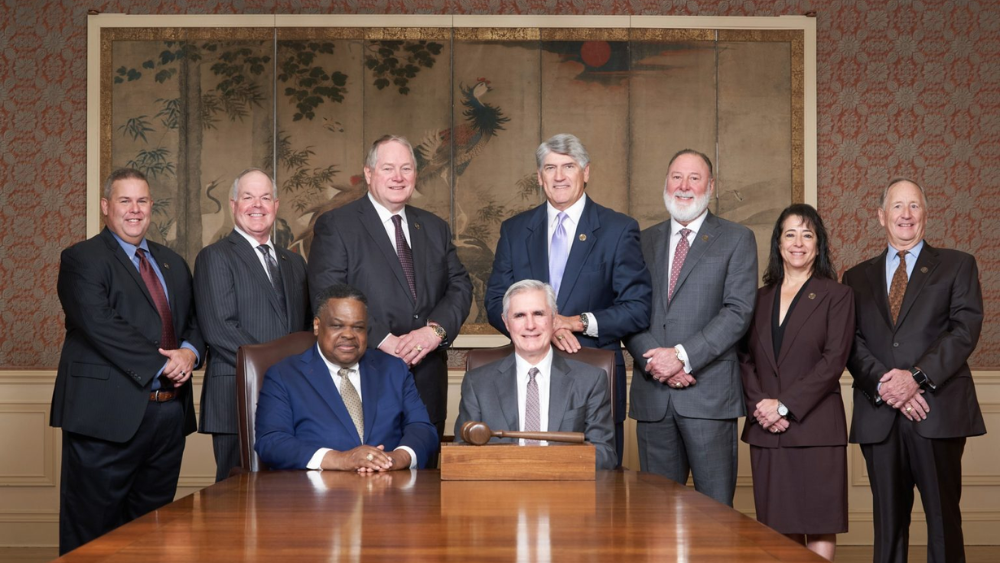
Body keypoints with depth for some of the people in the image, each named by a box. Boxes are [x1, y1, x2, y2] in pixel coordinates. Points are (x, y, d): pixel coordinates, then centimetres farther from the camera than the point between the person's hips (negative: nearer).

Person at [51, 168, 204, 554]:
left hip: (169, 416, 7)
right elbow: (101, 325, -16)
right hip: (108, 417, -6)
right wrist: (162, 364, -16)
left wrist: (189, 352, -6)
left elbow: (194, 321, 17)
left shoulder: (172, 263, 20)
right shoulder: (82, 259, -3)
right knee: (92, 535, 0)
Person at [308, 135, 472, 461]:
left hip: (428, 375, 5)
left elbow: (460, 287, 10)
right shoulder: (335, 226, 1)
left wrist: (436, 329, -10)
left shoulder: (435, 228, 17)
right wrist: (383, 340, -16)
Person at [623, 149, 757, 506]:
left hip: (708, 393, -3)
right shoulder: (644, 242, 16)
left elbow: (738, 312, -6)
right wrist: (652, 360, -9)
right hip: (652, 394, 3)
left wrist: (682, 355, -15)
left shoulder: (737, 240, 6)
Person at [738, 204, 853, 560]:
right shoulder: (760, 298, 14)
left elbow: (834, 360, -7)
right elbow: (744, 357, 10)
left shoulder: (836, 296, 3)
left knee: (819, 527, -4)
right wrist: (759, 403, -8)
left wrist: (785, 405, -13)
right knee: (781, 529, 5)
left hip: (815, 426, -4)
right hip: (766, 429, 4)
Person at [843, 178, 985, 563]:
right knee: (888, 520, 5)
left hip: (938, 413, -2)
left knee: (943, 517, 0)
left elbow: (965, 329, -3)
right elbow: (852, 343, 6)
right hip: (879, 415, 2)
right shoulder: (857, 278, 17)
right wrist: (884, 384, -12)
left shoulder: (957, 266, 10)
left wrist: (917, 377, -15)